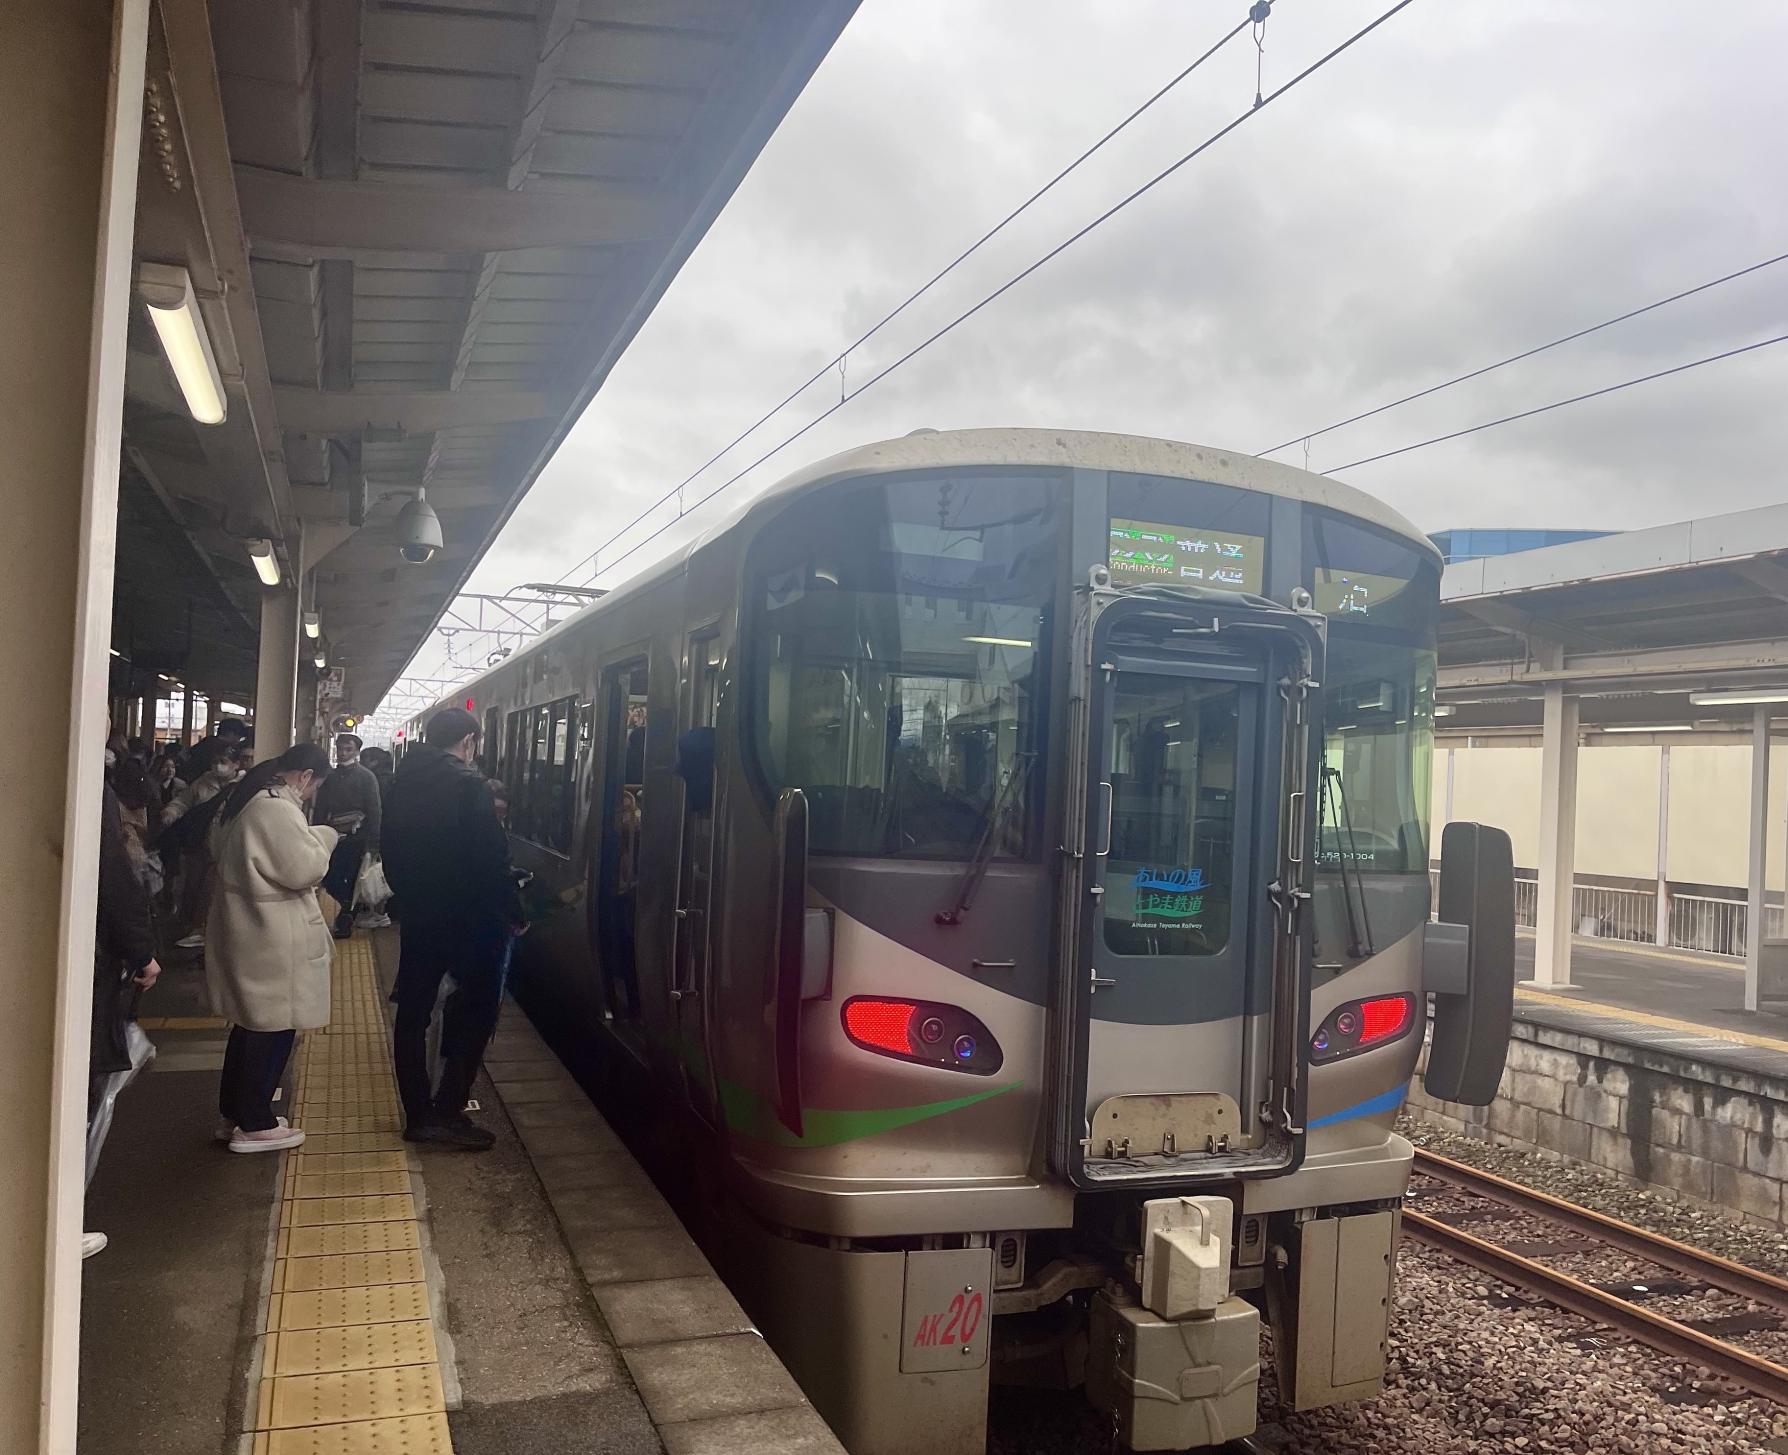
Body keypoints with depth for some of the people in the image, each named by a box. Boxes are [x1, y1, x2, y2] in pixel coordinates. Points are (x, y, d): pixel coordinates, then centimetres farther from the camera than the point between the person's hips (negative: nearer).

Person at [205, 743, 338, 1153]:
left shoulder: (246, 800, 11)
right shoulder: (278, 809, -22)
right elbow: (304, 869, -25)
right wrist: (323, 836, -7)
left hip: (243, 929, 11)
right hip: (272, 938, -11)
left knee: (252, 1023, 20)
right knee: (273, 1028, 0)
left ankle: (234, 1112, 31)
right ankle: (254, 1125, 9)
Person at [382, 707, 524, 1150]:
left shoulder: (402, 782, 6)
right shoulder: (468, 784, -16)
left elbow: (391, 851, 13)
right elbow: (491, 860, -19)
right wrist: (514, 913, -9)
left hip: (417, 914, 7)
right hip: (468, 917, -7)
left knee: (413, 1011, 12)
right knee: (476, 1012, 6)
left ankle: (417, 1114, 18)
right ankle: (447, 1111, 1)